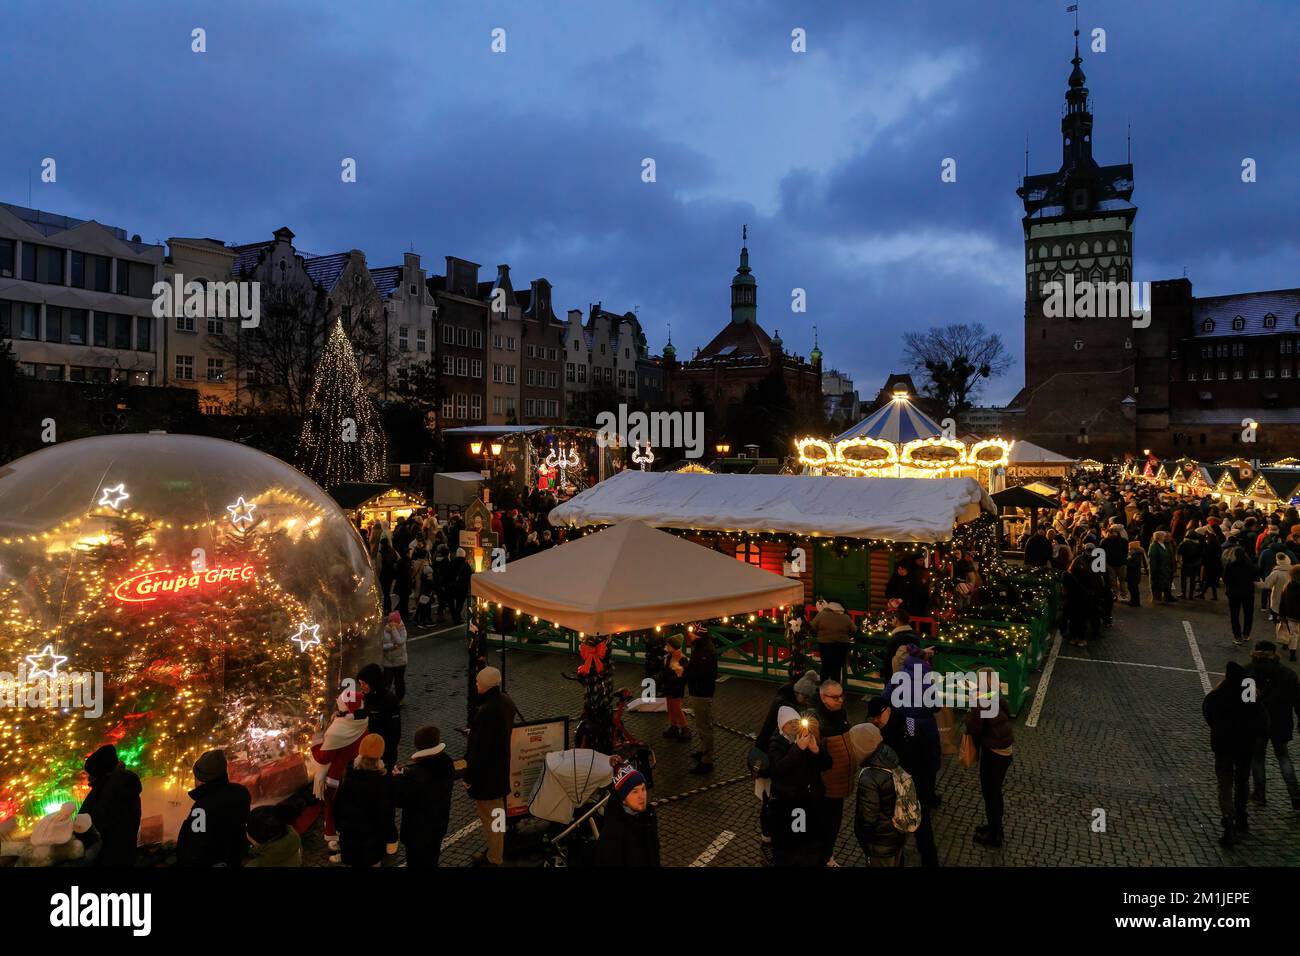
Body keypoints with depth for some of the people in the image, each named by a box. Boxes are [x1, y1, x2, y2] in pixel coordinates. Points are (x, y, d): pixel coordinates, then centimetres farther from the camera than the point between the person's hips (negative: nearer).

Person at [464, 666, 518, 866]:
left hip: (486, 772, -9)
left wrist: (469, 775, -14)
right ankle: (496, 850, 40)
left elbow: (479, 748, -25)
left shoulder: (487, 711, -30)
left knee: (489, 815, 7)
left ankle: (494, 859, 21)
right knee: (497, 810, 24)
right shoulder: (507, 701, -2)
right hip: (502, 768, 9)